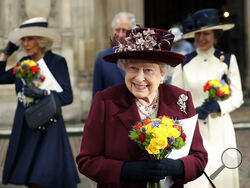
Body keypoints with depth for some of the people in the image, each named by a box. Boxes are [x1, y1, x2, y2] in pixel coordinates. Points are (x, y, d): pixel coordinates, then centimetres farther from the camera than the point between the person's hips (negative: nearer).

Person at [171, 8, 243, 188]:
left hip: (219, 128, 0)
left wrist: (217, 106, -15)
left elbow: (237, 96, 3)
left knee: (221, 172, 1)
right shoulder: (184, 63, 4)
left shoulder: (227, 60, 3)